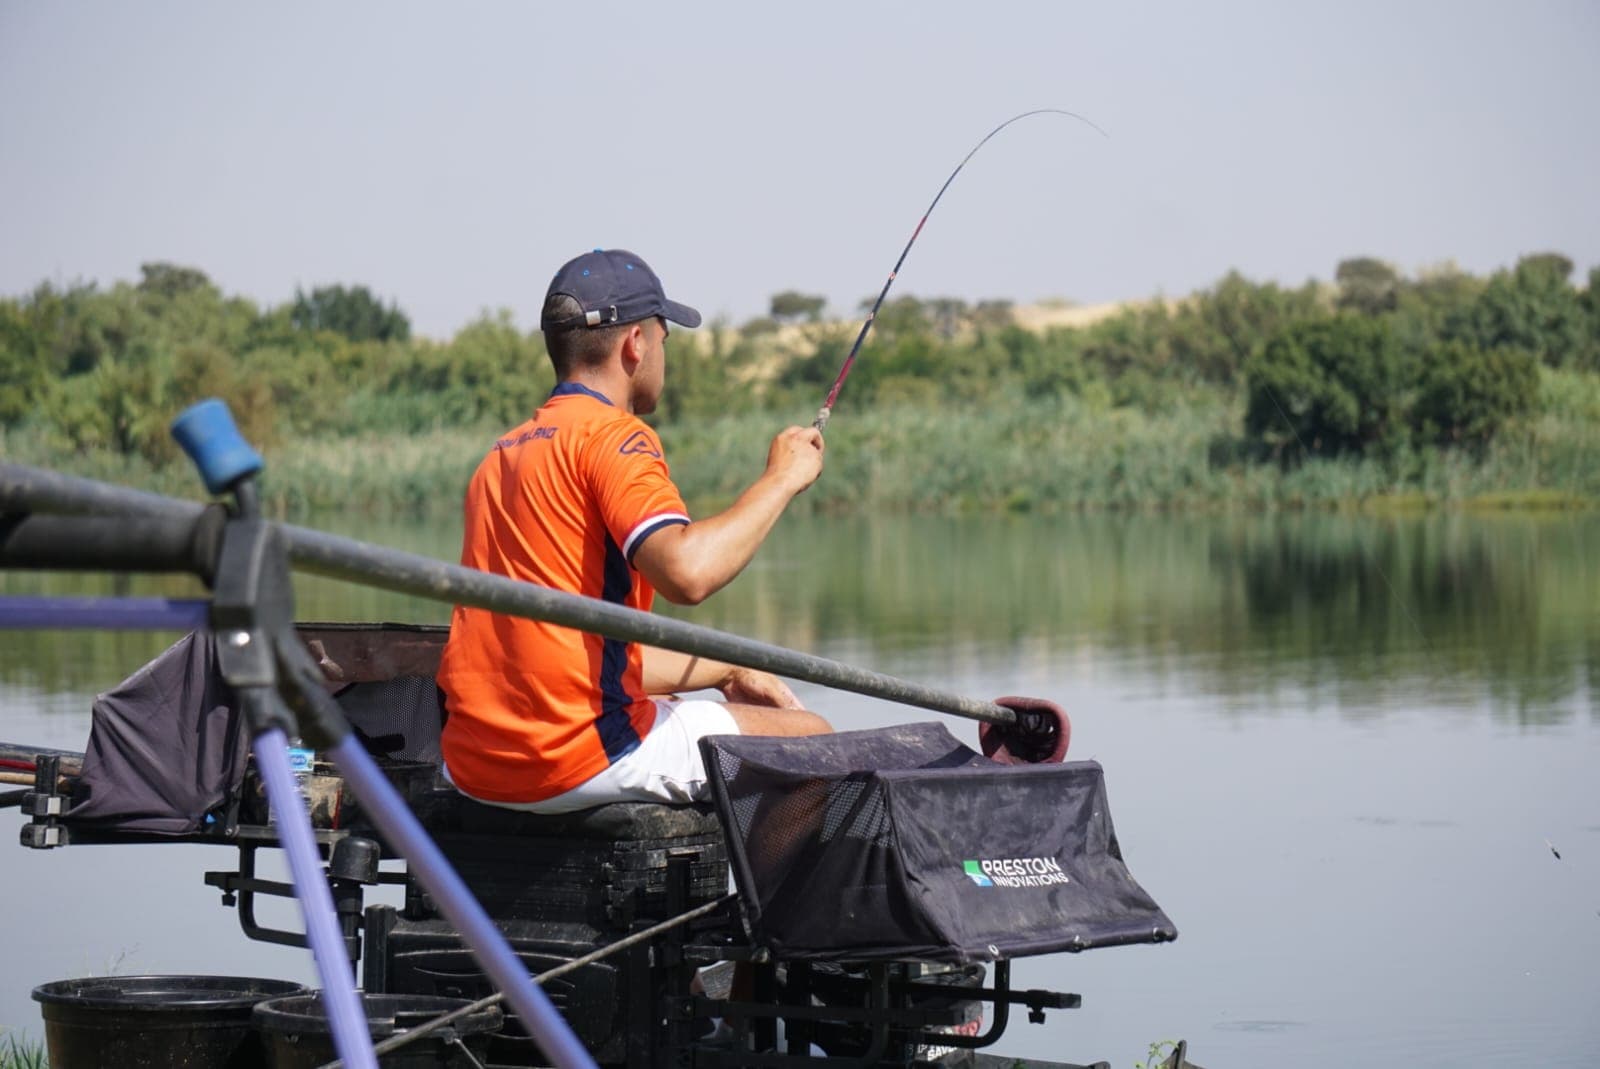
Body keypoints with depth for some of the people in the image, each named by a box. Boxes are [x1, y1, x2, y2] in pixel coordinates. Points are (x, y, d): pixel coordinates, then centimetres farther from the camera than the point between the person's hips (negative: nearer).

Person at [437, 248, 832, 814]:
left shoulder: (502, 455, 18)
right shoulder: (611, 435, -8)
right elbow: (687, 572, -26)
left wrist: (728, 671, 27)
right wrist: (781, 479, -11)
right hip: (577, 760, -9)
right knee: (809, 739, 10)